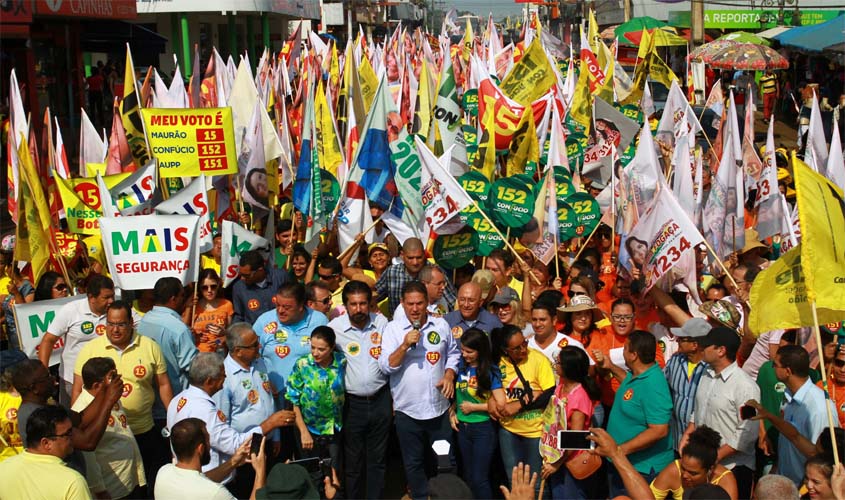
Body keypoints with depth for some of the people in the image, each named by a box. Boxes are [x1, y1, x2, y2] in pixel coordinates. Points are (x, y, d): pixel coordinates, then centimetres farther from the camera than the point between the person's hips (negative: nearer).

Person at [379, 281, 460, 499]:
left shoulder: (441, 325, 2)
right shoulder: (393, 328, -5)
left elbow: (453, 353, 13)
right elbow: (386, 366, -11)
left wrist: (449, 375, -4)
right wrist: (405, 345, -23)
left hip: (439, 407, 2)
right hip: (407, 409, -2)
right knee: (413, 463, 11)